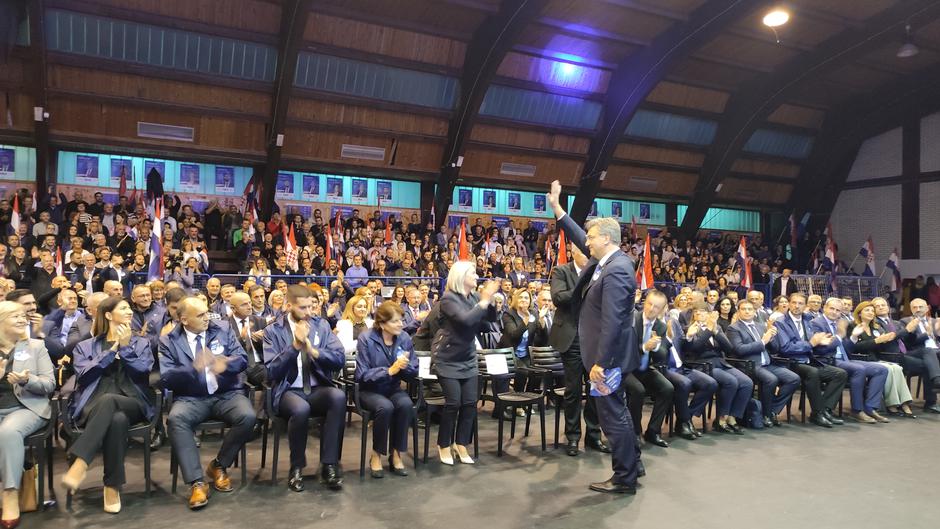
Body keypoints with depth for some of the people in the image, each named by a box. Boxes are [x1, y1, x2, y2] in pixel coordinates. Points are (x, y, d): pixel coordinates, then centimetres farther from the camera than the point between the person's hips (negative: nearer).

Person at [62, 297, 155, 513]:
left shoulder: (141, 343, 21)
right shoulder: (85, 346, 20)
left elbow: (143, 371, 2)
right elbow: (84, 374, 0)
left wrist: (125, 346, 0)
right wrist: (112, 350, -2)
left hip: (132, 404, 0)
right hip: (92, 406, 0)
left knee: (108, 400, -38)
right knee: (117, 420, -38)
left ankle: (80, 465, -44)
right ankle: (113, 485, -32)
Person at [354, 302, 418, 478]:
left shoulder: (405, 338, -5)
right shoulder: (366, 338, -15)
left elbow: (414, 372, -1)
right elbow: (362, 375, -18)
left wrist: (405, 366, -24)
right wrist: (389, 371, -28)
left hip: (393, 388, 3)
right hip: (369, 389, -3)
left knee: (406, 404, -30)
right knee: (385, 407, -34)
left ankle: (396, 454, -12)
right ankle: (376, 455, -11)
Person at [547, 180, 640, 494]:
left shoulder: (616, 271, -23)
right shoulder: (606, 260, 6)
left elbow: (611, 322, -27)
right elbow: (579, 238, 19)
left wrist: (599, 362, -26)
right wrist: (556, 208, 14)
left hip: (608, 356, -10)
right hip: (605, 353, 10)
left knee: (612, 414, 1)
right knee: (616, 410, 21)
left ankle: (625, 479, 14)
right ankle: (632, 463, 35)